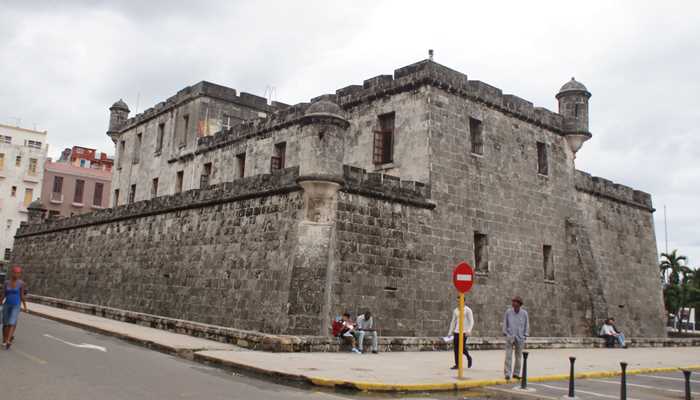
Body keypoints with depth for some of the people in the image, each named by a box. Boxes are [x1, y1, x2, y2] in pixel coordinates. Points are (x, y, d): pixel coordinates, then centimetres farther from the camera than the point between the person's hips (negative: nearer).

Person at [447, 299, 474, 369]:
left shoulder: (468, 310, -3)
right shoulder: (455, 310, 13)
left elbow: (471, 321, -7)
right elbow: (453, 321, 18)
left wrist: (469, 330, -20)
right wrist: (450, 332, 14)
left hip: (464, 332, -5)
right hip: (456, 331, 5)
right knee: (456, 347, 1)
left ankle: (469, 358, 16)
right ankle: (457, 364, 8)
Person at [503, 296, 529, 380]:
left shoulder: (524, 313, -3)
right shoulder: (508, 312, -4)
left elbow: (527, 325, 5)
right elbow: (505, 323, 3)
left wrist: (525, 335, 2)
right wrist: (505, 334, 1)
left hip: (520, 338, 2)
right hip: (510, 337, -1)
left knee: (518, 357, 9)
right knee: (508, 356, -7)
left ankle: (516, 373, 20)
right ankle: (507, 374, -5)